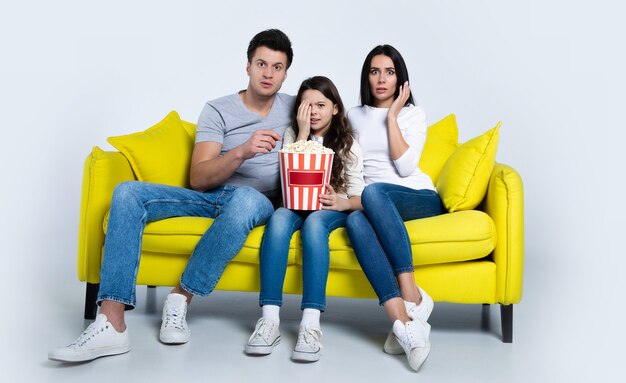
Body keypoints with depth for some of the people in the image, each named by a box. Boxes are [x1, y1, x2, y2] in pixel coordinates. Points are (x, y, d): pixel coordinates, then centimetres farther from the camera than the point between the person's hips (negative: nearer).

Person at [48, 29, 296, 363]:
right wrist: (242, 151, -25)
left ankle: (180, 298, -26)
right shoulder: (218, 110, 5)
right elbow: (198, 179, -7)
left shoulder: (295, 107, 9)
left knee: (247, 198, -41)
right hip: (210, 197, 2)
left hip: (258, 201, -2)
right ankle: (111, 324, -30)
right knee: (128, 192, -22)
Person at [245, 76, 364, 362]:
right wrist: (303, 134, -12)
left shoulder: (348, 144, 3)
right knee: (279, 217, -34)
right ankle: (270, 320, -42)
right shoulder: (292, 135, 6)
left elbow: (359, 196, -4)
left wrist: (343, 203, -27)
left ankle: (311, 324, -45)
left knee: (314, 221, -37)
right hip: (298, 206, 2)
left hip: (332, 210, -1)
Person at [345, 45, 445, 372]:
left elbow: (405, 167, -6)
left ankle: (411, 294, -38)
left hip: (418, 198, -2)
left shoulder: (414, 114, 10)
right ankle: (405, 323, -47)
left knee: (372, 192, -37)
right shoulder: (354, 116, 18)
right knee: (355, 220, -36)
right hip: (373, 203, 2)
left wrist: (392, 116, -4)